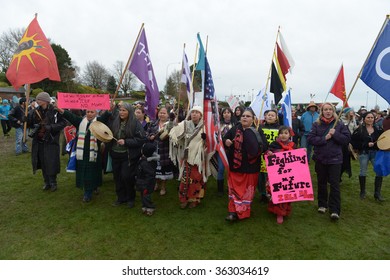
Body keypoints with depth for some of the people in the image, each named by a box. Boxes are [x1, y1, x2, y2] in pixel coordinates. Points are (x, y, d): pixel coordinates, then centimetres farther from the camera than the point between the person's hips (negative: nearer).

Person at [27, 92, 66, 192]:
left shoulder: (55, 111, -12)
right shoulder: (35, 111, 3)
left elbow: (63, 123, -12)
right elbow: (28, 123, 3)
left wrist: (51, 127, -20)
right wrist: (28, 114, -14)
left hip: (51, 141, -5)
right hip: (39, 141, 5)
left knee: (51, 163, 0)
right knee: (43, 163, 12)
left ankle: (53, 182, 18)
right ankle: (47, 182, 26)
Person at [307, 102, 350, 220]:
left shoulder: (339, 125, -1)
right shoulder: (316, 124, -1)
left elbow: (347, 139, -5)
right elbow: (310, 139, -9)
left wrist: (335, 134, -17)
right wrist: (324, 138, -18)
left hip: (335, 159, -1)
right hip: (320, 158, 2)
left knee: (335, 184, -3)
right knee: (321, 183, 14)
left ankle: (335, 210, 2)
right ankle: (322, 205, 29)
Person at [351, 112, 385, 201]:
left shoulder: (377, 129, 5)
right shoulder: (359, 130, -6)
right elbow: (354, 141, -11)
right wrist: (366, 144, -17)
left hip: (375, 152, 3)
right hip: (363, 153, -2)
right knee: (363, 172, 7)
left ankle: (377, 193, 7)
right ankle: (362, 192, 23)